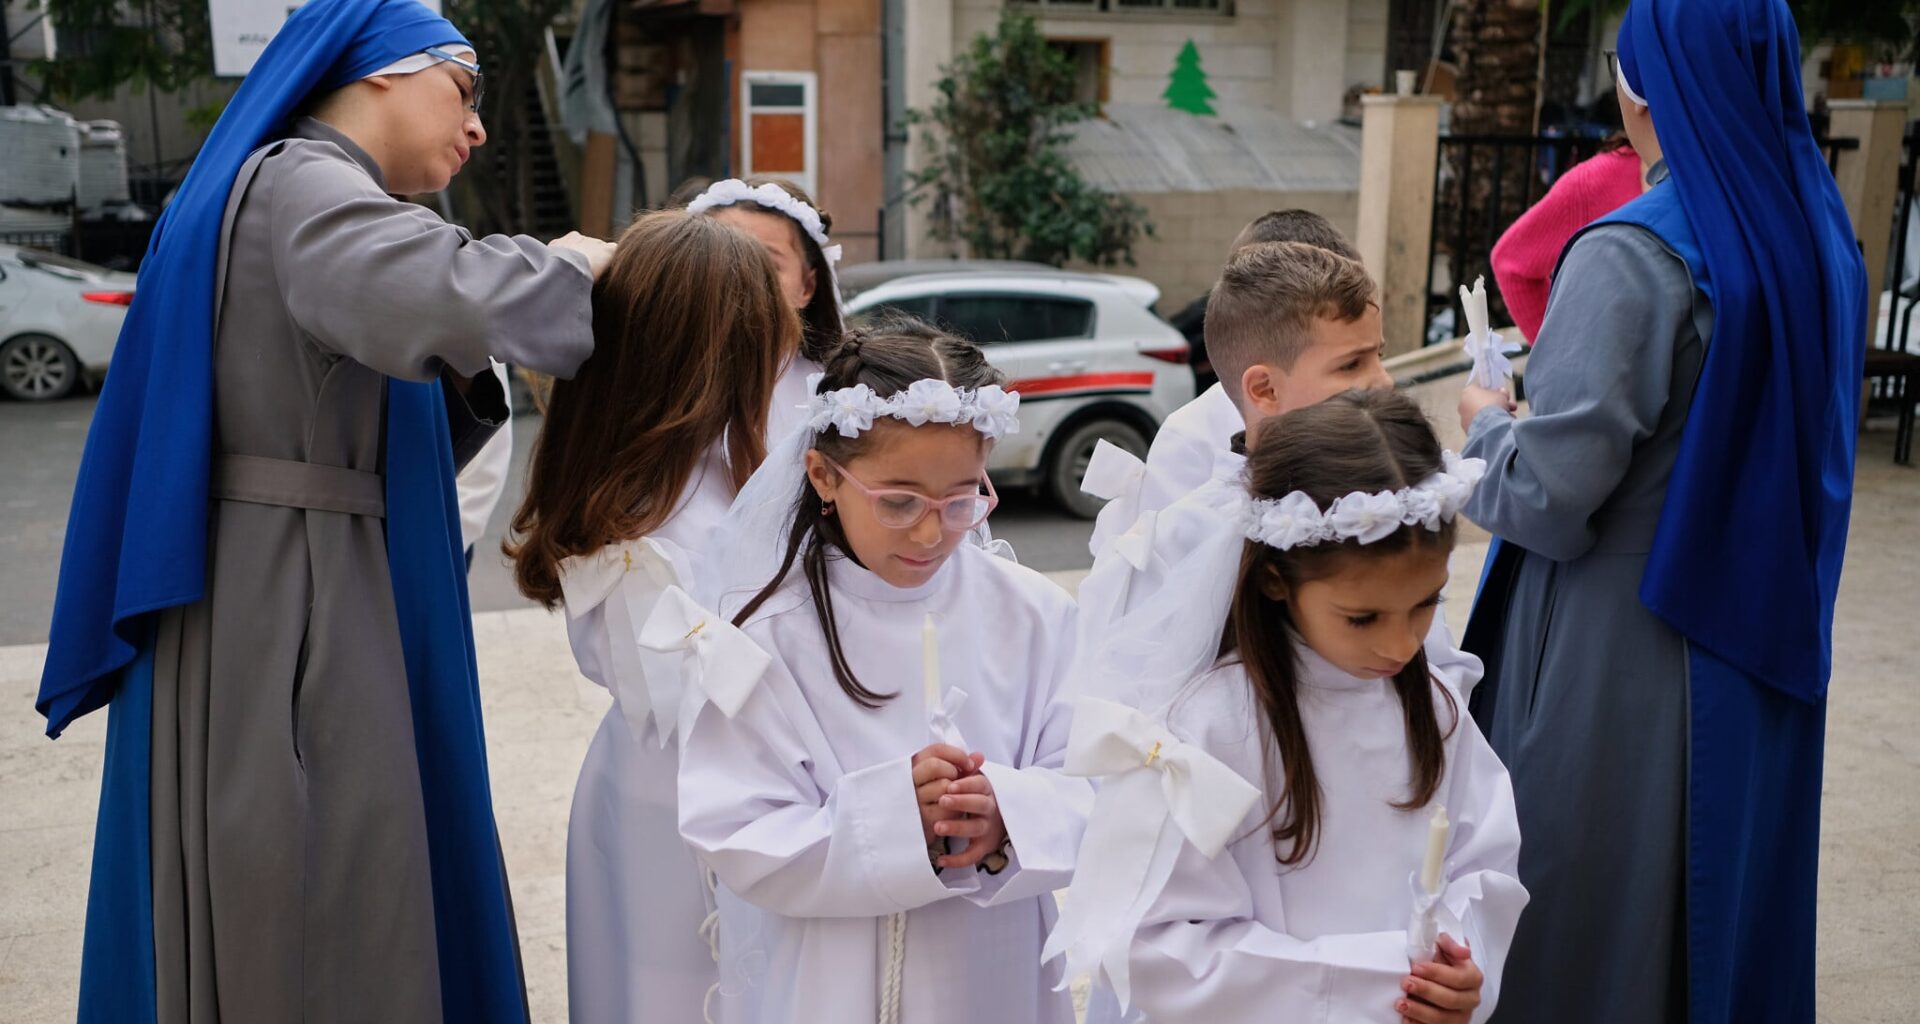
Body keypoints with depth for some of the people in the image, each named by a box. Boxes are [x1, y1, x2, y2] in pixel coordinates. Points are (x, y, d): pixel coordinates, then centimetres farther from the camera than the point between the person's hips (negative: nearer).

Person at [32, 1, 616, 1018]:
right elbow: (438, 295, -33)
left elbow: (376, 446, 19)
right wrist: (566, 267, -14)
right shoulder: (296, 183, -11)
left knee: (368, 897, 15)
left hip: (326, 608, 10)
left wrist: (463, 376, 2)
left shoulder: (316, 192, 20)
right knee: (302, 935, -1)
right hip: (279, 612, -10)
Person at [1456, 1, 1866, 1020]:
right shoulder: (1815, 232, 2)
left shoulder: (1630, 256, -21)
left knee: (1590, 907, 9)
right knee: (1723, 897, 21)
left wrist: (1486, 422, -3)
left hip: (1619, 659, -7)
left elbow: (1551, 494, -23)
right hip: (1761, 639, 7)